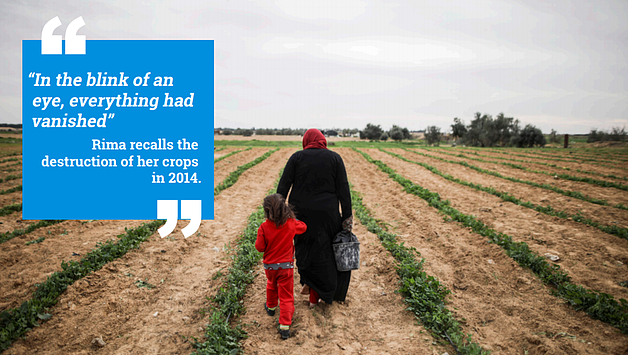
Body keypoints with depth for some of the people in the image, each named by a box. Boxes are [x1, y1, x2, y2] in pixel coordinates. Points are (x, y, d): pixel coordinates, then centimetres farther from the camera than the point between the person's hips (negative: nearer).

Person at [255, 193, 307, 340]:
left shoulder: (264, 227, -18)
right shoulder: (291, 224, -12)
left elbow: (260, 247, -12)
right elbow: (303, 227, 8)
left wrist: (258, 240, 8)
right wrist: (293, 218, 20)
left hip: (270, 266, 1)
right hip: (286, 266, -1)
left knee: (272, 285, 31)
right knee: (286, 296, 5)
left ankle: (271, 307, 54)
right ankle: (285, 327, 2)